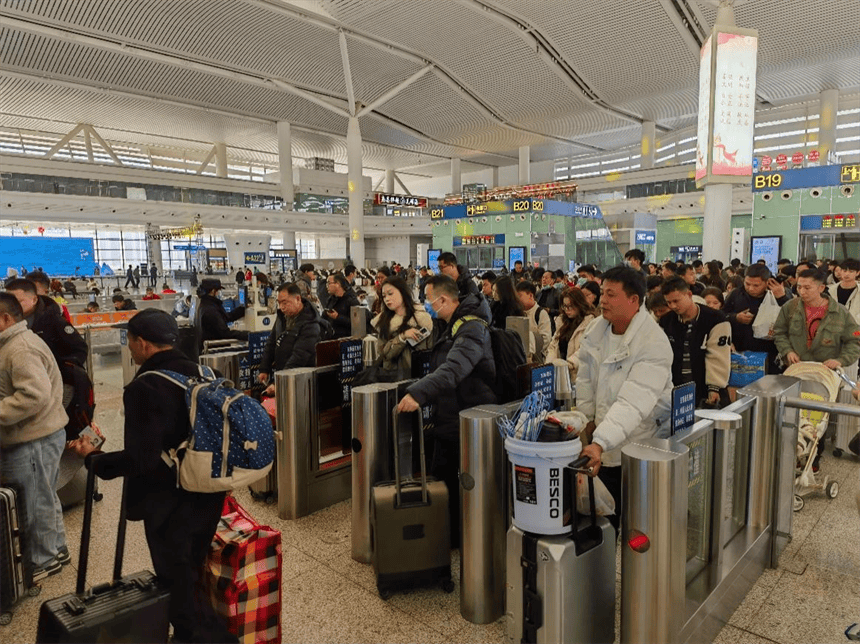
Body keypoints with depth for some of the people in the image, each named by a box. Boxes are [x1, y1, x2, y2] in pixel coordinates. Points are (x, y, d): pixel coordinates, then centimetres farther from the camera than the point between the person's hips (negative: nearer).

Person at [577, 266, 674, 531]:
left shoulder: (654, 344, -23)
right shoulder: (595, 329, -3)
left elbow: (634, 402, -33)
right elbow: (585, 378, 11)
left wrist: (600, 443, -41)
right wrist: (587, 418, 9)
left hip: (642, 444, -5)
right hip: (605, 441, 6)